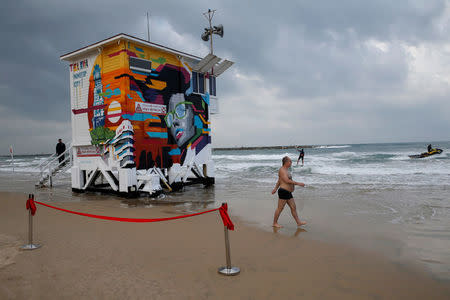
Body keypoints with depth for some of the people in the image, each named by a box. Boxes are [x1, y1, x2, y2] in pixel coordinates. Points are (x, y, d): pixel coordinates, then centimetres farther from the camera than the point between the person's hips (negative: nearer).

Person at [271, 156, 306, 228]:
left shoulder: (286, 170, 17)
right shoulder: (282, 170, -14)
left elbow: (279, 180, 24)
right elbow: (287, 181, -24)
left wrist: (275, 188, 27)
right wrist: (298, 183, -21)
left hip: (288, 193, 10)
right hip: (283, 192, -10)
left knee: (293, 207, 12)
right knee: (280, 208, -1)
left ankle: (298, 222, 20)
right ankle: (275, 223, 10)